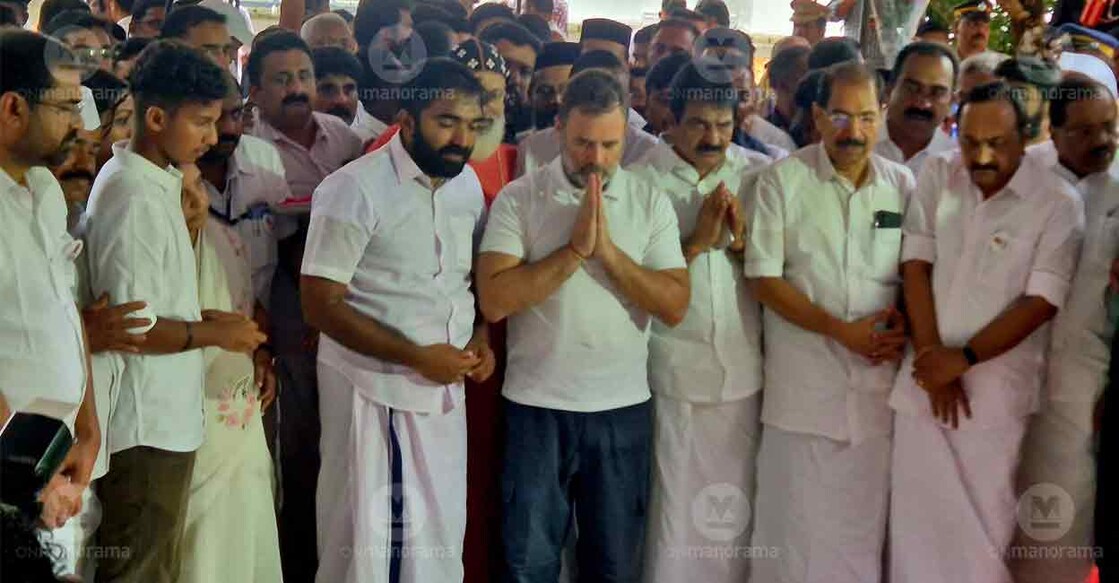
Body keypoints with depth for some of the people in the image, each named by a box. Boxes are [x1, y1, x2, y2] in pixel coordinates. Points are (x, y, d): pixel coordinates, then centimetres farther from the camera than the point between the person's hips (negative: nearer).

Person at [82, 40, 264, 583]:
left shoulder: (150, 181, 10)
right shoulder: (135, 198, -20)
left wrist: (202, 316, 6)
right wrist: (214, 334, -11)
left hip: (162, 417, 9)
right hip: (146, 427, -9)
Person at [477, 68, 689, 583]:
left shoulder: (651, 203, 1)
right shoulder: (517, 199, -4)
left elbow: (674, 306, -7)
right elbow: (494, 301, -15)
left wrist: (608, 249, -16)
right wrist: (575, 249, -17)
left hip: (623, 407, 2)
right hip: (537, 405, -1)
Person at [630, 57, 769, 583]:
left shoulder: (760, 175, 4)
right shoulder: (641, 180, -4)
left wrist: (741, 241, -10)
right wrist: (696, 243, -14)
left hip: (744, 368, 3)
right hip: (674, 369, -2)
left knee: (735, 502, 10)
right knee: (676, 502, 4)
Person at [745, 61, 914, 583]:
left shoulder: (902, 183, 7)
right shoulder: (782, 179, -2)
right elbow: (763, 279, -6)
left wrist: (903, 322, -5)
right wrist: (842, 330, -12)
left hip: (878, 379, 3)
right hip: (803, 380, -3)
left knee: (866, 520, 7)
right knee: (797, 523, 2)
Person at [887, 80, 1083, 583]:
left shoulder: (1058, 203, -9)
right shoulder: (936, 174, 2)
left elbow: (1041, 303, -11)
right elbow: (916, 265, 0)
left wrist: (963, 359, -13)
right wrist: (932, 355, -7)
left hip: (996, 386, -3)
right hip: (926, 374, 3)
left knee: (982, 524, 4)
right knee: (915, 513, 9)